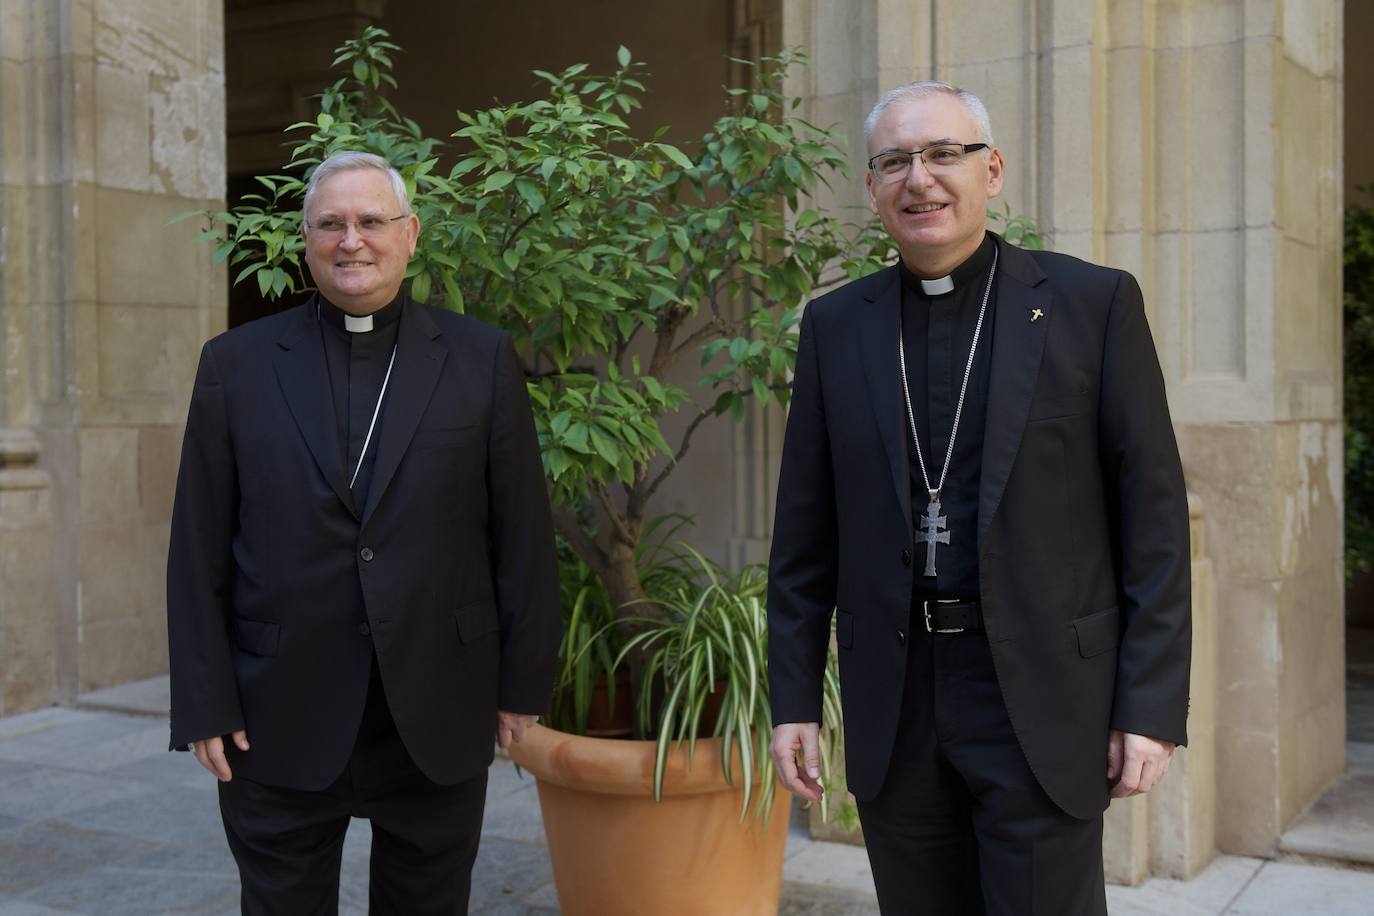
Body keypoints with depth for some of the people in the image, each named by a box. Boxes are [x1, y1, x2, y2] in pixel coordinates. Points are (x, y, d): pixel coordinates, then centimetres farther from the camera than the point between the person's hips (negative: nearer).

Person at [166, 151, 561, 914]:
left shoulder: (482, 359, 1)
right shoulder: (236, 364, 2)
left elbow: (522, 533, 1)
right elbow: (199, 553, 1)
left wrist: (523, 683, 0)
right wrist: (205, 705, -3)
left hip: (439, 717, 0)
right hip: (278, 726, 0)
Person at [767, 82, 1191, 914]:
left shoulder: (1095, 303, -2)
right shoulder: (835, 325, 6)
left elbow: (1153, 515, -3)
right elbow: (806, 531, 8)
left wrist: (1153, 706, -7)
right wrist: (794, 698, 5)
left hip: (1043, 695, -2)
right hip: (894, 704, 3)